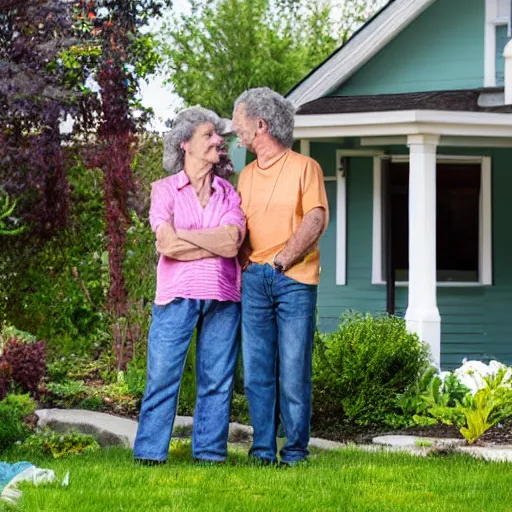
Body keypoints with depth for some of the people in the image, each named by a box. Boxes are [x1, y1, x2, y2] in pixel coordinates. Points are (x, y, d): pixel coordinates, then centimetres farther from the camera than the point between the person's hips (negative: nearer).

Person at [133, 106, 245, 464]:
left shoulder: (229, 194, 12)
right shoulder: (165, 190, 5)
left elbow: (233, 242, -6)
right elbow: (167, 245, -10)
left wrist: (182, 234, -7)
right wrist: (217, 243, -7)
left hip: (222, 296, 3)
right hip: (177, 294, -3)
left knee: (217, 379, 4)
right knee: (162, 375, -4)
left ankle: (211, 454, 10)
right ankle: (150, 454, 1)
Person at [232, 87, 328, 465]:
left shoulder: (304, 167, 3)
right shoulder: (246, 175, 20)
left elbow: (316, 220, -6)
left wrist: (283, 259, -13)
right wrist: (245, 263, 0)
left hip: (295, 279, -5)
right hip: (254, 279, 5)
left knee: (294, 371, -6)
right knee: (257, 370, 2)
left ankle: (296, 451, 0)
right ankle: (263, 451, 6)